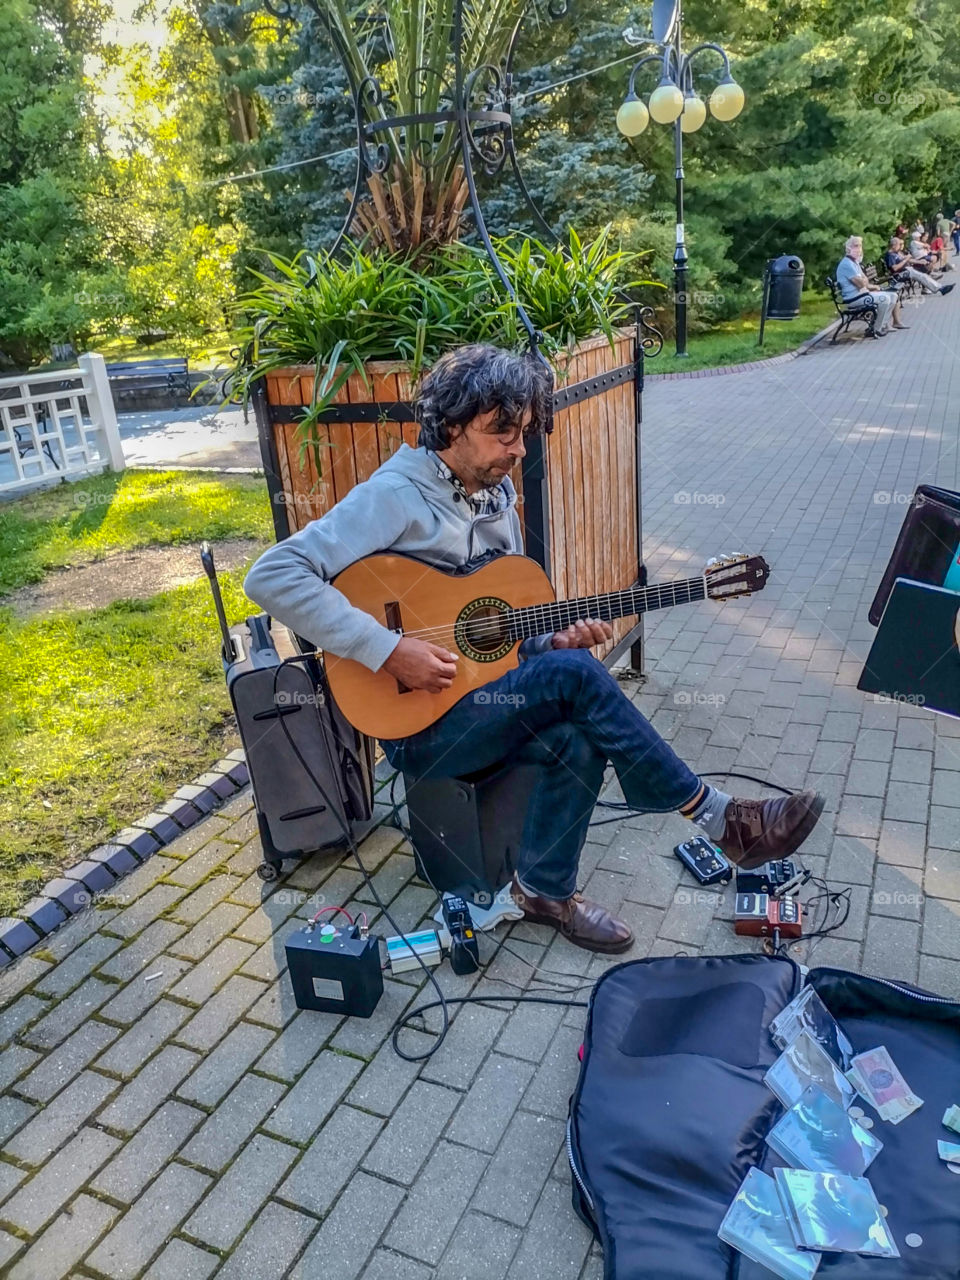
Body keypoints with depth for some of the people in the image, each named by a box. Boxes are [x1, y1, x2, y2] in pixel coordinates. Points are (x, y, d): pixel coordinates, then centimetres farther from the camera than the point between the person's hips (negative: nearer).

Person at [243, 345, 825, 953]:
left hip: (485, 700, 7)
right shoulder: (396, 495, -14)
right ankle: (717, 817, -13)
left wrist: (555, 638, -4)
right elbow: (273, 576, -23)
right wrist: (389, 650, -26)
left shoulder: (497, 496, 11)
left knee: (578, 740, -22)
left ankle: (546, 888, 2)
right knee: (576, 674, -26)